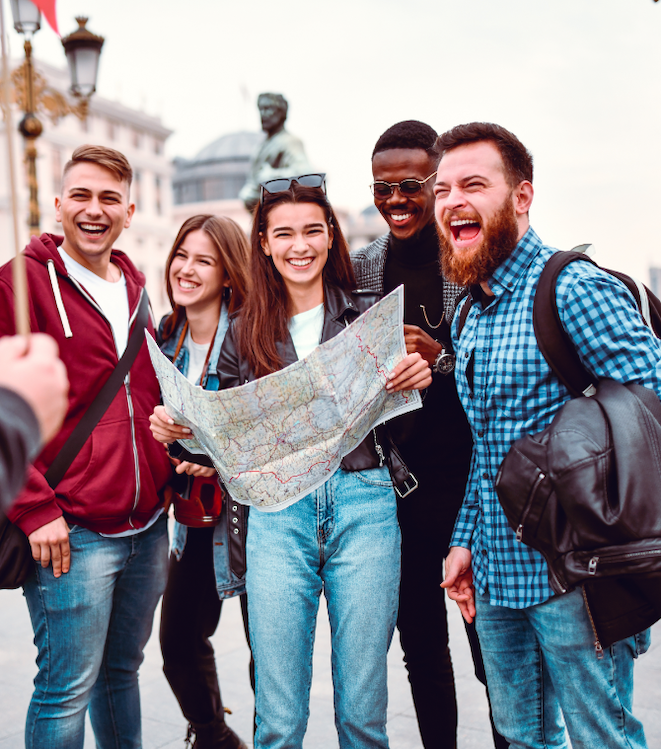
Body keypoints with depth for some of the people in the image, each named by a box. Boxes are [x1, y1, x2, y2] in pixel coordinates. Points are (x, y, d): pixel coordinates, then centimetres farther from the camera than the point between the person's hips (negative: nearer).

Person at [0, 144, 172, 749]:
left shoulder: (134, 288, 14)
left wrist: (165, 474, 10)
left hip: (148, 525, 6)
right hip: (71, 530, -6)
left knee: (122, 669, 19)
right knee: (69, 688, 2)